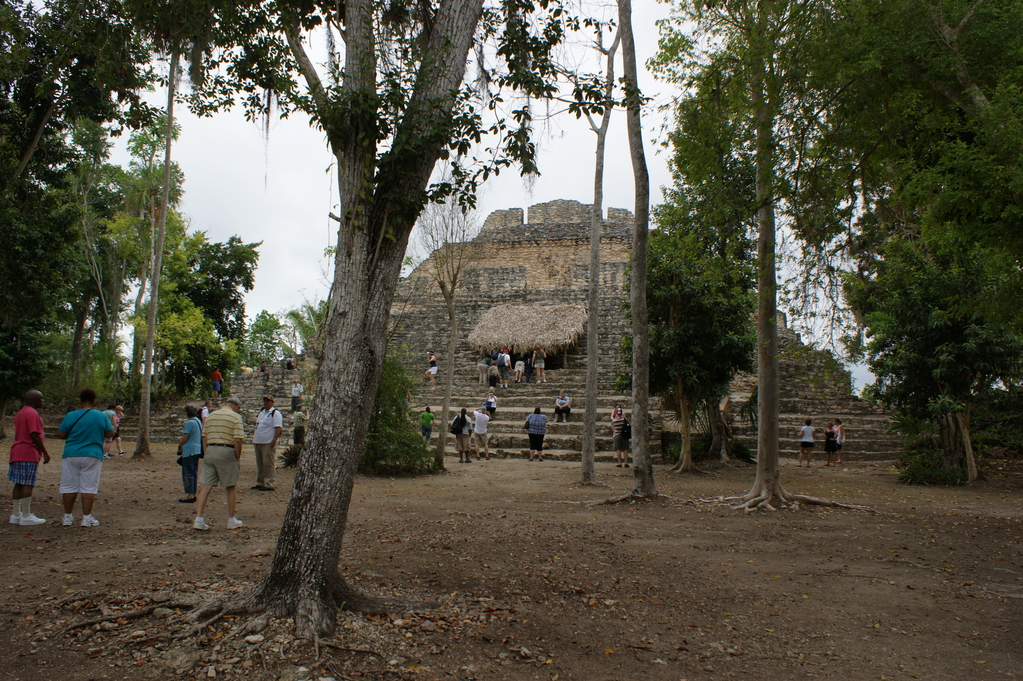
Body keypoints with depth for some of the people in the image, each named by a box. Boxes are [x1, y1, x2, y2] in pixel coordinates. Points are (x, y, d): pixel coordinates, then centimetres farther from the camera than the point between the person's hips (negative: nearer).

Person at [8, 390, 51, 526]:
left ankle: (16, 514, 14)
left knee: (19, 484, 11)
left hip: (17, 452, 10)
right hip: (29, 453, -10)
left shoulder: (20, 413, 19)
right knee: (28, 484, -7)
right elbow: (34, 435, -18)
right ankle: (26, 516, -6)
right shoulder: (32, 413, -12)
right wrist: (45, 452, -14)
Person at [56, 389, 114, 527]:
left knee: (69, 487, 9)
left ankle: (68, 516, 15)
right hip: (92, 456, -1)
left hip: (71, 455, 1)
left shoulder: (71, 416, -3)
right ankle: (86, 518, -1)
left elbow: (60, 434, 1)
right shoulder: (102, 416, -2)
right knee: (89, 487, 1)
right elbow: (110, 434, 5)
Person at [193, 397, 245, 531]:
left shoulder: (211, 415, 15)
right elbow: (238, 440, -12)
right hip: (226, 452, -5)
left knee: (205, 487, 5)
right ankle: (231, 520, 17)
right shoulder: (236, 416, -2)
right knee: (231, 487, 9)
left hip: (210, 451, 5)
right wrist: (237, 457, -1)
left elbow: (204, 438, 13)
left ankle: (199, 519, -3)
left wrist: (207, 454, 16)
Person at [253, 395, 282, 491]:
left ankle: (269, 484, -3)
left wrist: (274, 440, -23)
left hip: (268, 443, -9)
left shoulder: (275, 413, -9)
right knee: (259, 464, 15)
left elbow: (278, 428, -16)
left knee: (268, 463, -7)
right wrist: (254, 438, 20)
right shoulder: (261, 412, 18)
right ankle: (260, 482, 24)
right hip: (258, 442, 9)